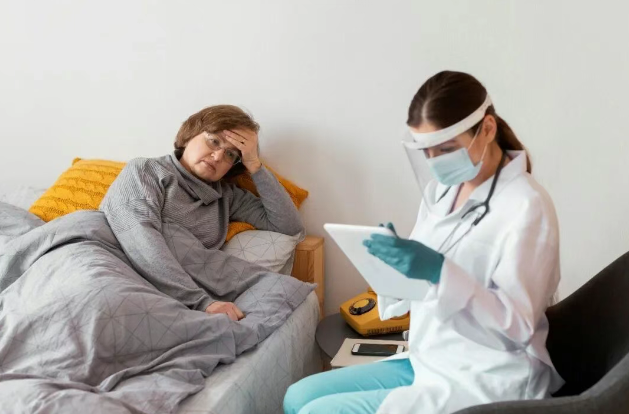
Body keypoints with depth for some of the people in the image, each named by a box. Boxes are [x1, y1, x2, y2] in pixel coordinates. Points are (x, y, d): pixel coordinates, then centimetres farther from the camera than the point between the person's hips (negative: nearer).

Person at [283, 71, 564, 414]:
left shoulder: (526, 205, -17)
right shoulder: (440, 190, 5)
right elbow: (418, 283, 9)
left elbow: (519, 323, -20)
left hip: (486, 384, -7)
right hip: (427, 362, 8)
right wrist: (393, 259, -15)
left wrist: (441, 271, -33)